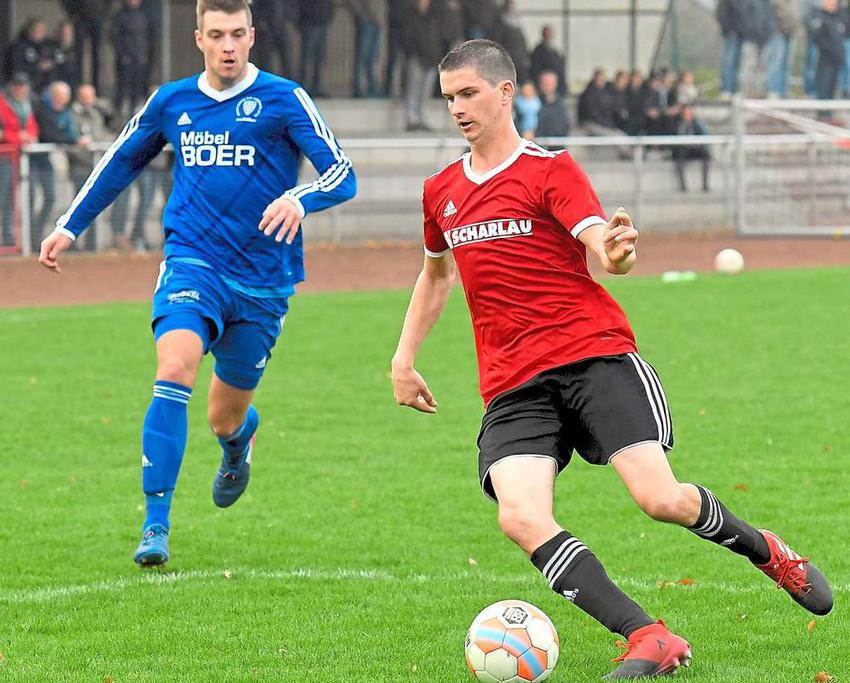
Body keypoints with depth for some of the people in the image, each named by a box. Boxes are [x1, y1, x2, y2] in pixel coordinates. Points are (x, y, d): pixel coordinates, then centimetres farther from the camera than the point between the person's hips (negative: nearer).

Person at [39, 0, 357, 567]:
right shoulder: (171, 102, 6)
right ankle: (156, 526, -25)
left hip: (263, 281, -1)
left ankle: (241, 436, 52)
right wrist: (70, 226, 22)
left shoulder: (283, 99, -5)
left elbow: (342, 175, -11)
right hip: (192, 264, 1)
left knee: (226, 420, 10)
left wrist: (299, 199, -31)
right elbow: (122, 162, 23)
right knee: (175, 369, -27)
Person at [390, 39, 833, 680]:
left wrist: (617, 249, -38)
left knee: (661, 498, -16)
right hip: (512, 386, 4)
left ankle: (766, 551, 18)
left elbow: (605, 250, -14)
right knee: (521, 519, -23)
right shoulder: (441, 192, 16)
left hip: (595, 355, -4)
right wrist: (404, 358, 29)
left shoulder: (550, 169, 0)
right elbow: (436, 273, 34)